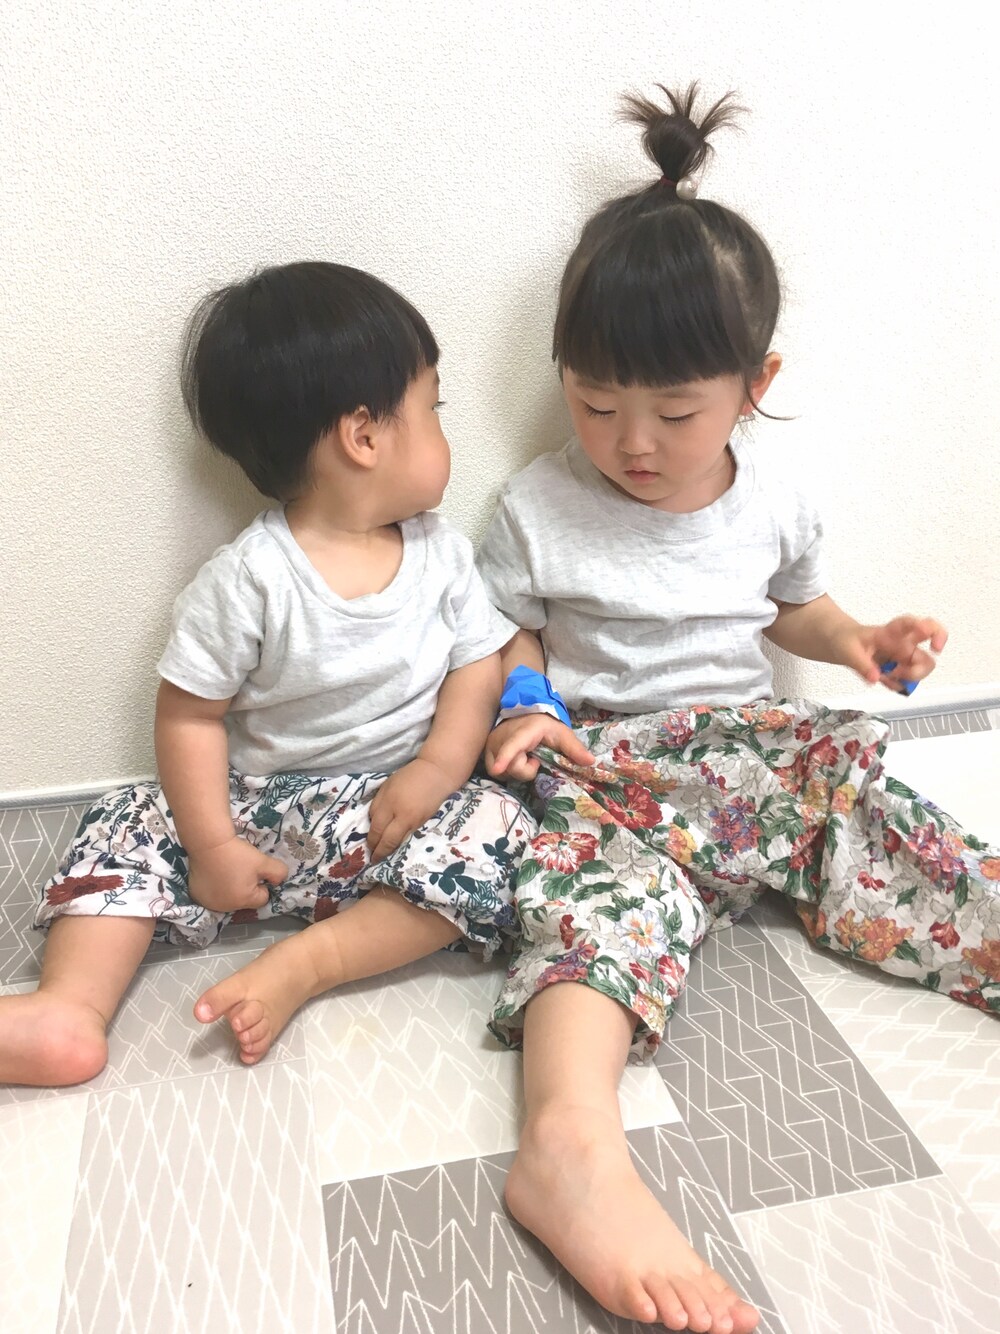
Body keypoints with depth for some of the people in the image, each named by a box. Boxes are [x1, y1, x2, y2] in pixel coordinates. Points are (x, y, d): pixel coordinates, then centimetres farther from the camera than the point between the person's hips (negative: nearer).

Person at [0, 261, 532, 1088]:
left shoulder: (442, 555, -3)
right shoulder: (249, 579, -14)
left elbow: (478, 667, -1)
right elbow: (190, 715, -10)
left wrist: (439, 769, -18)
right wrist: (212, 845, -15)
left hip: (402, 804, 1)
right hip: (265, 803, -1)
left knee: (496, 837, -23)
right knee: (131, 826, -10)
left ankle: (302, 964, -23)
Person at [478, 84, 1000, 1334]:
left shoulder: (773, 503, 8)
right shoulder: (540, 508, -2)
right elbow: (511, 638, 6)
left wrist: (860, 642, 5)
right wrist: (519, 709, -14)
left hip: (754, 744, 5)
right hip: (605, 763, -5)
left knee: (887, 834, -20)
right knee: (612, 874, -35)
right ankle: (572, 1146, -56)